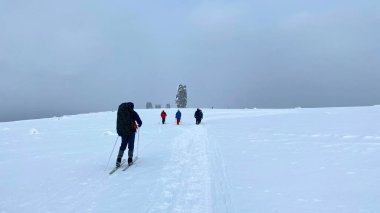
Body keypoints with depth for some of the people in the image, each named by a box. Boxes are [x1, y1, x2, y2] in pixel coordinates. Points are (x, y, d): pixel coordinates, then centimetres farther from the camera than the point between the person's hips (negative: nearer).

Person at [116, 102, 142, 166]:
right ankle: (130, 160, 7)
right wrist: (139, 125, 17)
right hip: (131, 131, -4)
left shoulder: (120, 111, 4)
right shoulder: (133, 113, -8)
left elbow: (118, 123, 10)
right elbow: (139, 122, -6)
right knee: (131, 145, 8)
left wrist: (119, 131, 19)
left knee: (123, 145, 14)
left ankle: (119, 160, 3)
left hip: (122, 131, 4)